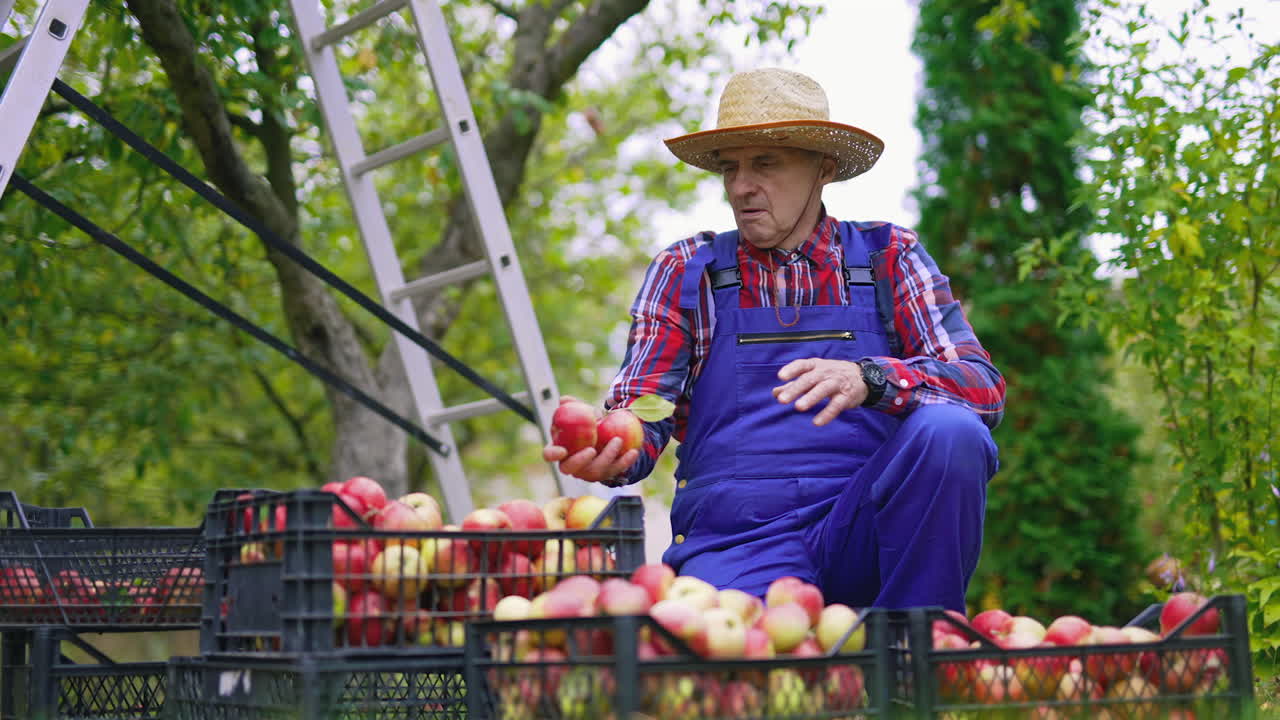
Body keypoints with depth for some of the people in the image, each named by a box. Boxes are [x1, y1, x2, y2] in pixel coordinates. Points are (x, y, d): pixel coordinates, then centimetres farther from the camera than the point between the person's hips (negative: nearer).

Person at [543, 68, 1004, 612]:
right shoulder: (685, 272, 12)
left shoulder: (889, 258, 11)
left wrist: (868, 380, -23)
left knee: (949, 430, -27)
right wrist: (609, 455, -21)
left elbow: (984, 388, -3)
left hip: (863, 538, 2)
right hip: (732, 542, -2)